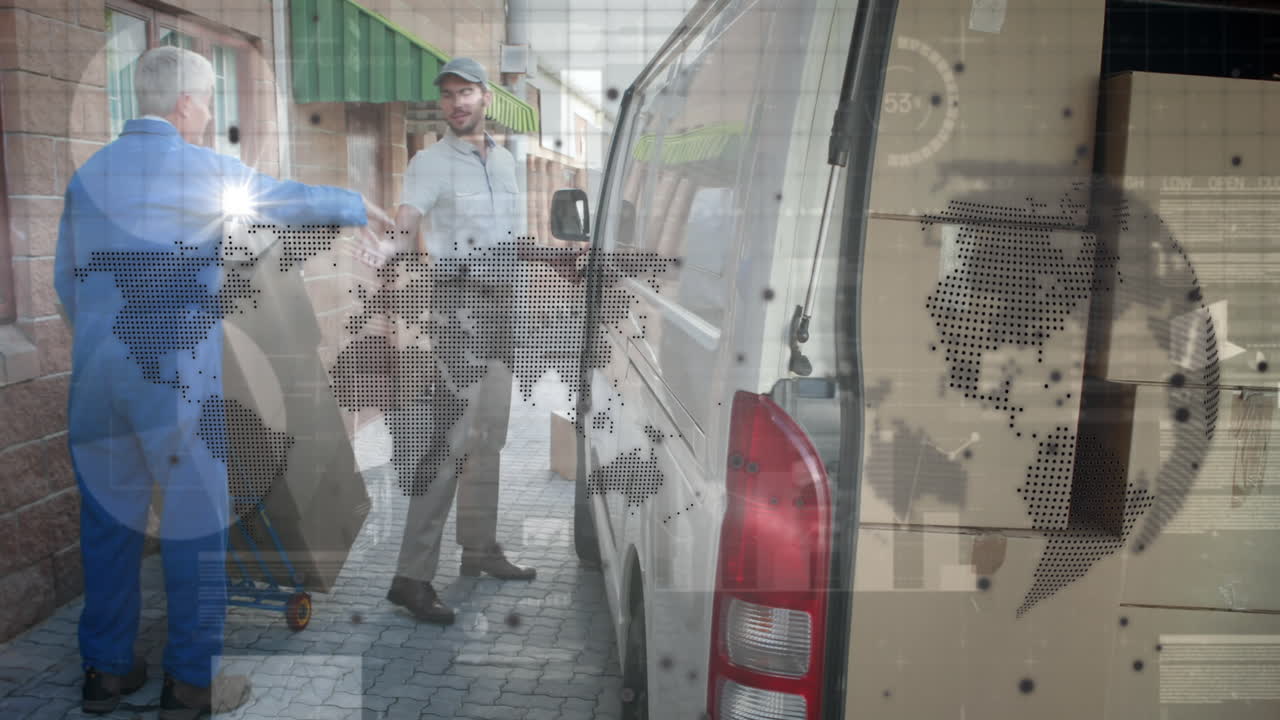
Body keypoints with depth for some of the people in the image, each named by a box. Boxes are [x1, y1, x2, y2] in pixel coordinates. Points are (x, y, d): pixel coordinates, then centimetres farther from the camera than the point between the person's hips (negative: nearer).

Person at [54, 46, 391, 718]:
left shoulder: (87, 174, 11)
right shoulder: (199, 167, -6)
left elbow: (64, 277, 16)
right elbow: (293, 201, 6)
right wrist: (359, 205, 23)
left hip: (98, 375, 6)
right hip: (177, 377, -6)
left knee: (108, 518, 13)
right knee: (195, 522, 4)